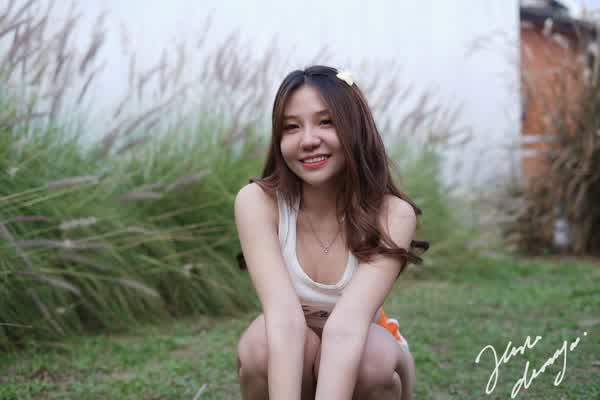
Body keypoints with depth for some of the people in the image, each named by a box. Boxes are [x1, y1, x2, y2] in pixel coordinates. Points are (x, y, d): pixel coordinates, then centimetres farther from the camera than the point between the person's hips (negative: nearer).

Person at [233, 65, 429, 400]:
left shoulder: (393, 215, -24)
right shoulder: (257, 202, -23)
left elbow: (346, 327, -38)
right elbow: (284, 317, -36)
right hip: (288, 358, 0)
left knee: (375, 360, -34)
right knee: (260, 344, -33)